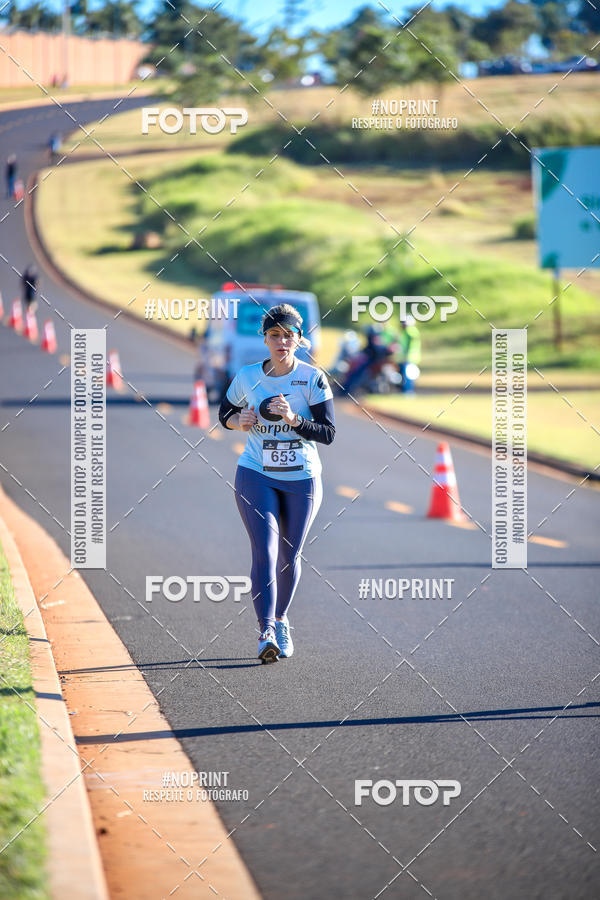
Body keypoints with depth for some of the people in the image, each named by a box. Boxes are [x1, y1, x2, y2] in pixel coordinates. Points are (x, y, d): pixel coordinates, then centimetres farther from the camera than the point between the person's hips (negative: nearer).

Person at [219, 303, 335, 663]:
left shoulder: (313, 379, -7)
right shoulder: (247, 377, -2)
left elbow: (328, 433, -11)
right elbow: (225, 412, 15)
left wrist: (294, 419, -26)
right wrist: (238, 421, -8)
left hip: (302, 480, 0)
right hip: (256, 475, 0)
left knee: (289, 556, 10)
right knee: (264, 552, -15)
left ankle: (281, 621, 34)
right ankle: (266, 632, -21)